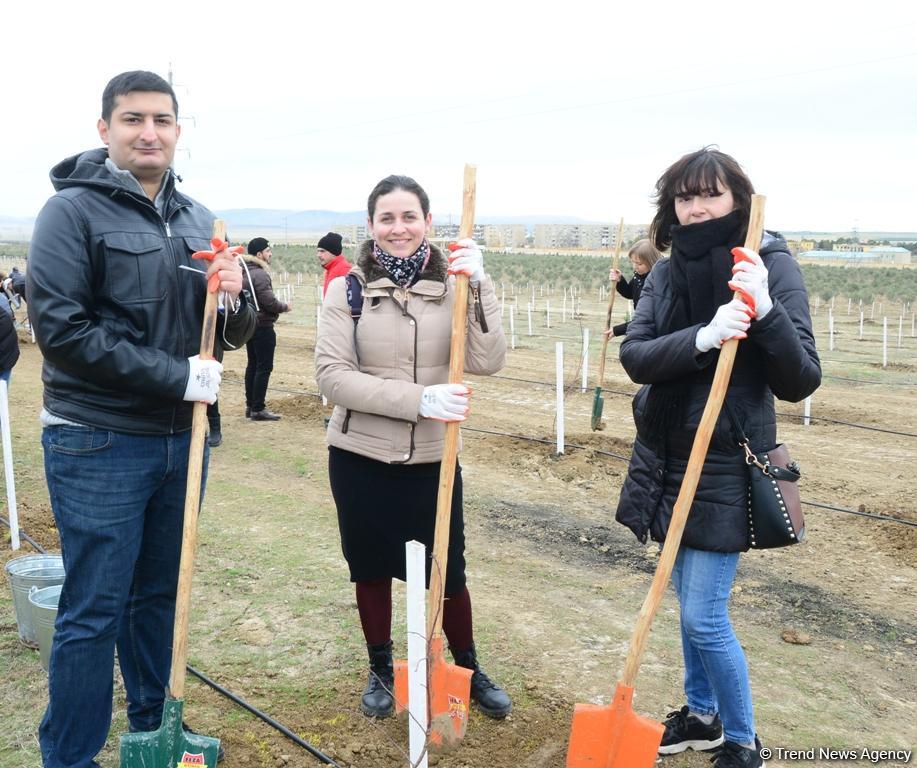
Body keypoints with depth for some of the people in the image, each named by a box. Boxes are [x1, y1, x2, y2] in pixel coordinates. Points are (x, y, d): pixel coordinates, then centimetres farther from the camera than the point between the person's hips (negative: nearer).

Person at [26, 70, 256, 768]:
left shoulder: (198, 220, 10)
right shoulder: (74, 210, -7)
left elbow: (234, 335, 13)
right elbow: (61, 328, -16)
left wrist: (234, 298, -11)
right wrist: (176, 376, -19)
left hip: (182, 439, 6)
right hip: (99, 444, -6)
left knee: (159, 595, 18)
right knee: (93, 611, 2)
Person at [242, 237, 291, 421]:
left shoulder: (246, 272, 11)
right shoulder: (260, 274, -18)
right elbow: (270, 302, -22)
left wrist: (280, 306, 13)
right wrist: (285, 307, -4)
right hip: (263, 327, -10)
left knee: (253, 365, 15)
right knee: (264, 367, -4)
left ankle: (250, 406, 21)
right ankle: (258, 409, -3)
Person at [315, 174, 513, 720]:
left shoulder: (454, 284, -4)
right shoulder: (349, 288, -6)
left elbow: (488, 362, -14)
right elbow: (332, 375, -14)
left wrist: (477, 286, -25)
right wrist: (420, 400, -23)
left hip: (432, 460, 0)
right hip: (360, 457, 0)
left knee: (448, 573, 11)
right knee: (371, 568, 15)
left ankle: (470, 671, 35)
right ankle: (381, 671, 38)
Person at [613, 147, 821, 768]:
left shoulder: (771, 265, -12)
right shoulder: (667, 273, 3)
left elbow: (801, 382, -15)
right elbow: (634, 356, -11)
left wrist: (766, 312, -31)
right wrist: (702, 338, -29)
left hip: (727, 466, -5)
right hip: (668, 459, 6)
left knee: (704, 618, -2)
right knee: (690, 601, 19)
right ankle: (701, 715, 39)